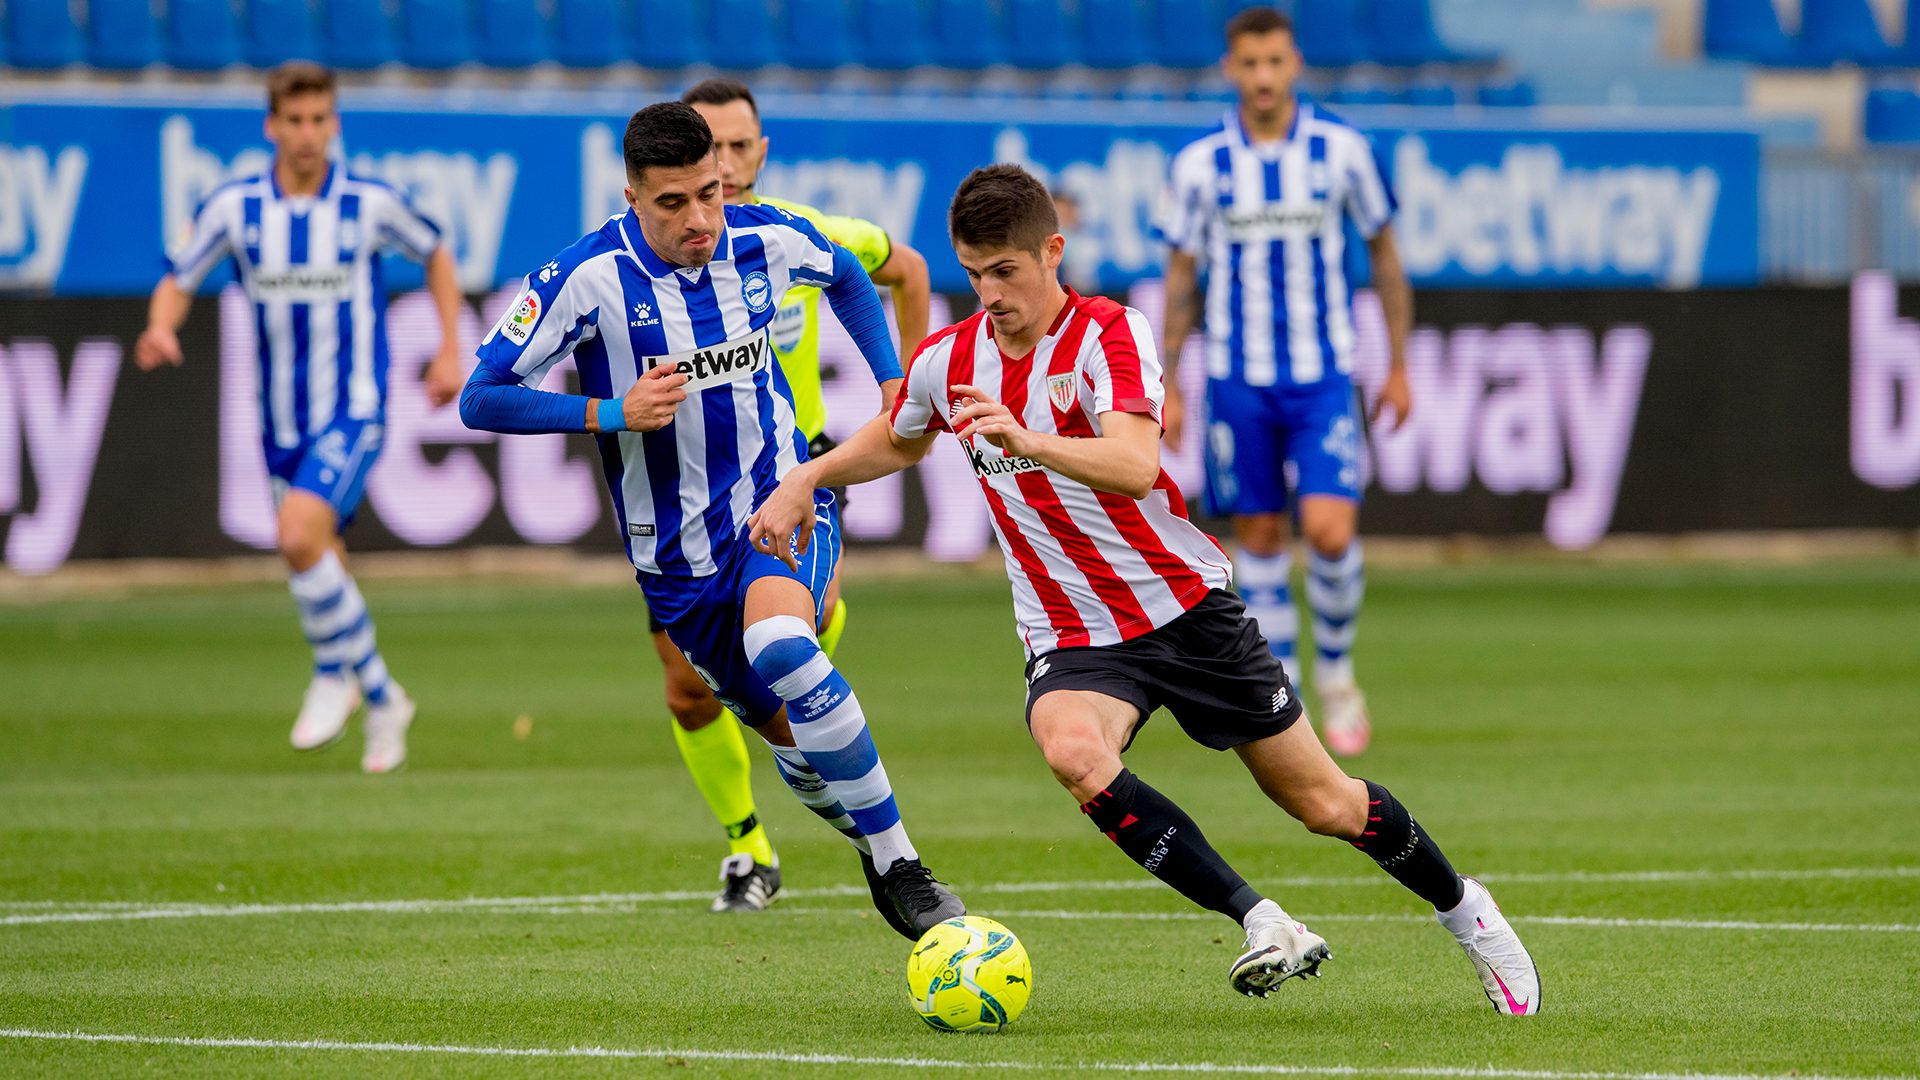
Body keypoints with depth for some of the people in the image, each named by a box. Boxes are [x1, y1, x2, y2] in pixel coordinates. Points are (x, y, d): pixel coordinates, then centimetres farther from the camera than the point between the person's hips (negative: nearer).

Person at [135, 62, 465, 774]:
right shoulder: (233, 208, -3)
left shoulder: (370, 204, -7)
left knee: (299, 533, -25)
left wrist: (451, 349, 6)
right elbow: (177, 281, 5)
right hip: (282, 422, 4)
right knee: (326, 574, 10)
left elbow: (435, 255, 11)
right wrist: (161, 328, -18)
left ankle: (335, 674, -6)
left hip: (353, 413, -4)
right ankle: (382, 700, 29)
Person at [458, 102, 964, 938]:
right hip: (677, 548, 1)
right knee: (786, 730, 5)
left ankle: (899, 865, -25)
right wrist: (612, 414, -23)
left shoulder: (768, 241, -7)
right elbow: (481, 399, -13)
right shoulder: (589, 279, -16)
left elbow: (847, 277, 19)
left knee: (780, 648, -31)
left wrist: (891, 382, 11)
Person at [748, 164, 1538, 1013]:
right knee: (1071, 752, -33)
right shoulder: (947, 362, 0)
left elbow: (1134, 466, -34)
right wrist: (801, 482, 12)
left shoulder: (1109, 334, -15)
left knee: (1325, 805, 4)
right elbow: (897, 441, 25)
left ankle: (1462, 907, 33)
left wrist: (1025, 441, -50)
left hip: (1186, 607, -3)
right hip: (1071, 639, 3)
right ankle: (1261, 924, -31)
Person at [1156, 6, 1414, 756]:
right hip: (1237, 378, 1)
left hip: (1324, 376, -1)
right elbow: (1180, 277, 8)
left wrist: (1398, 368, 7)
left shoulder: (1342, 151, -2)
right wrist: (1167, 385, 5)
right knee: (1258, 536, 4)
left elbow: (1384, 256, 8)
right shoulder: (1200, 164, 0)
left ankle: (1336, 671, 10)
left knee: (1330, 530, -14)